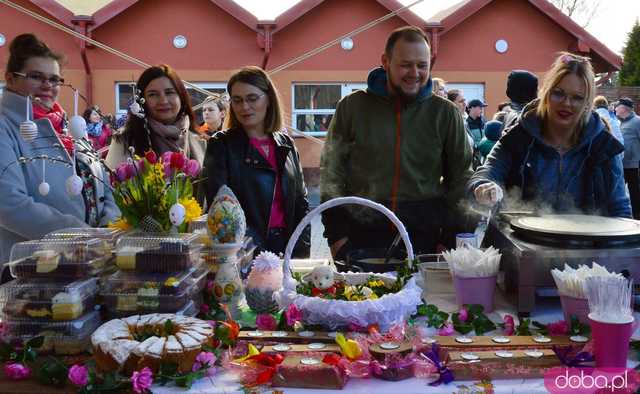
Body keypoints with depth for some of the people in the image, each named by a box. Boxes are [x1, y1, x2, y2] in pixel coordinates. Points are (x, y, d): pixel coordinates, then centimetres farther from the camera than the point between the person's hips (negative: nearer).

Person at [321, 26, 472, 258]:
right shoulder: (352, 107, 2)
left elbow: (460, 176, 11)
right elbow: (331, 171, 4)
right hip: (359, 237, 0)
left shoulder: (445, 113, 4)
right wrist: (337, 234, -2)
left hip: (424, 239, 1)